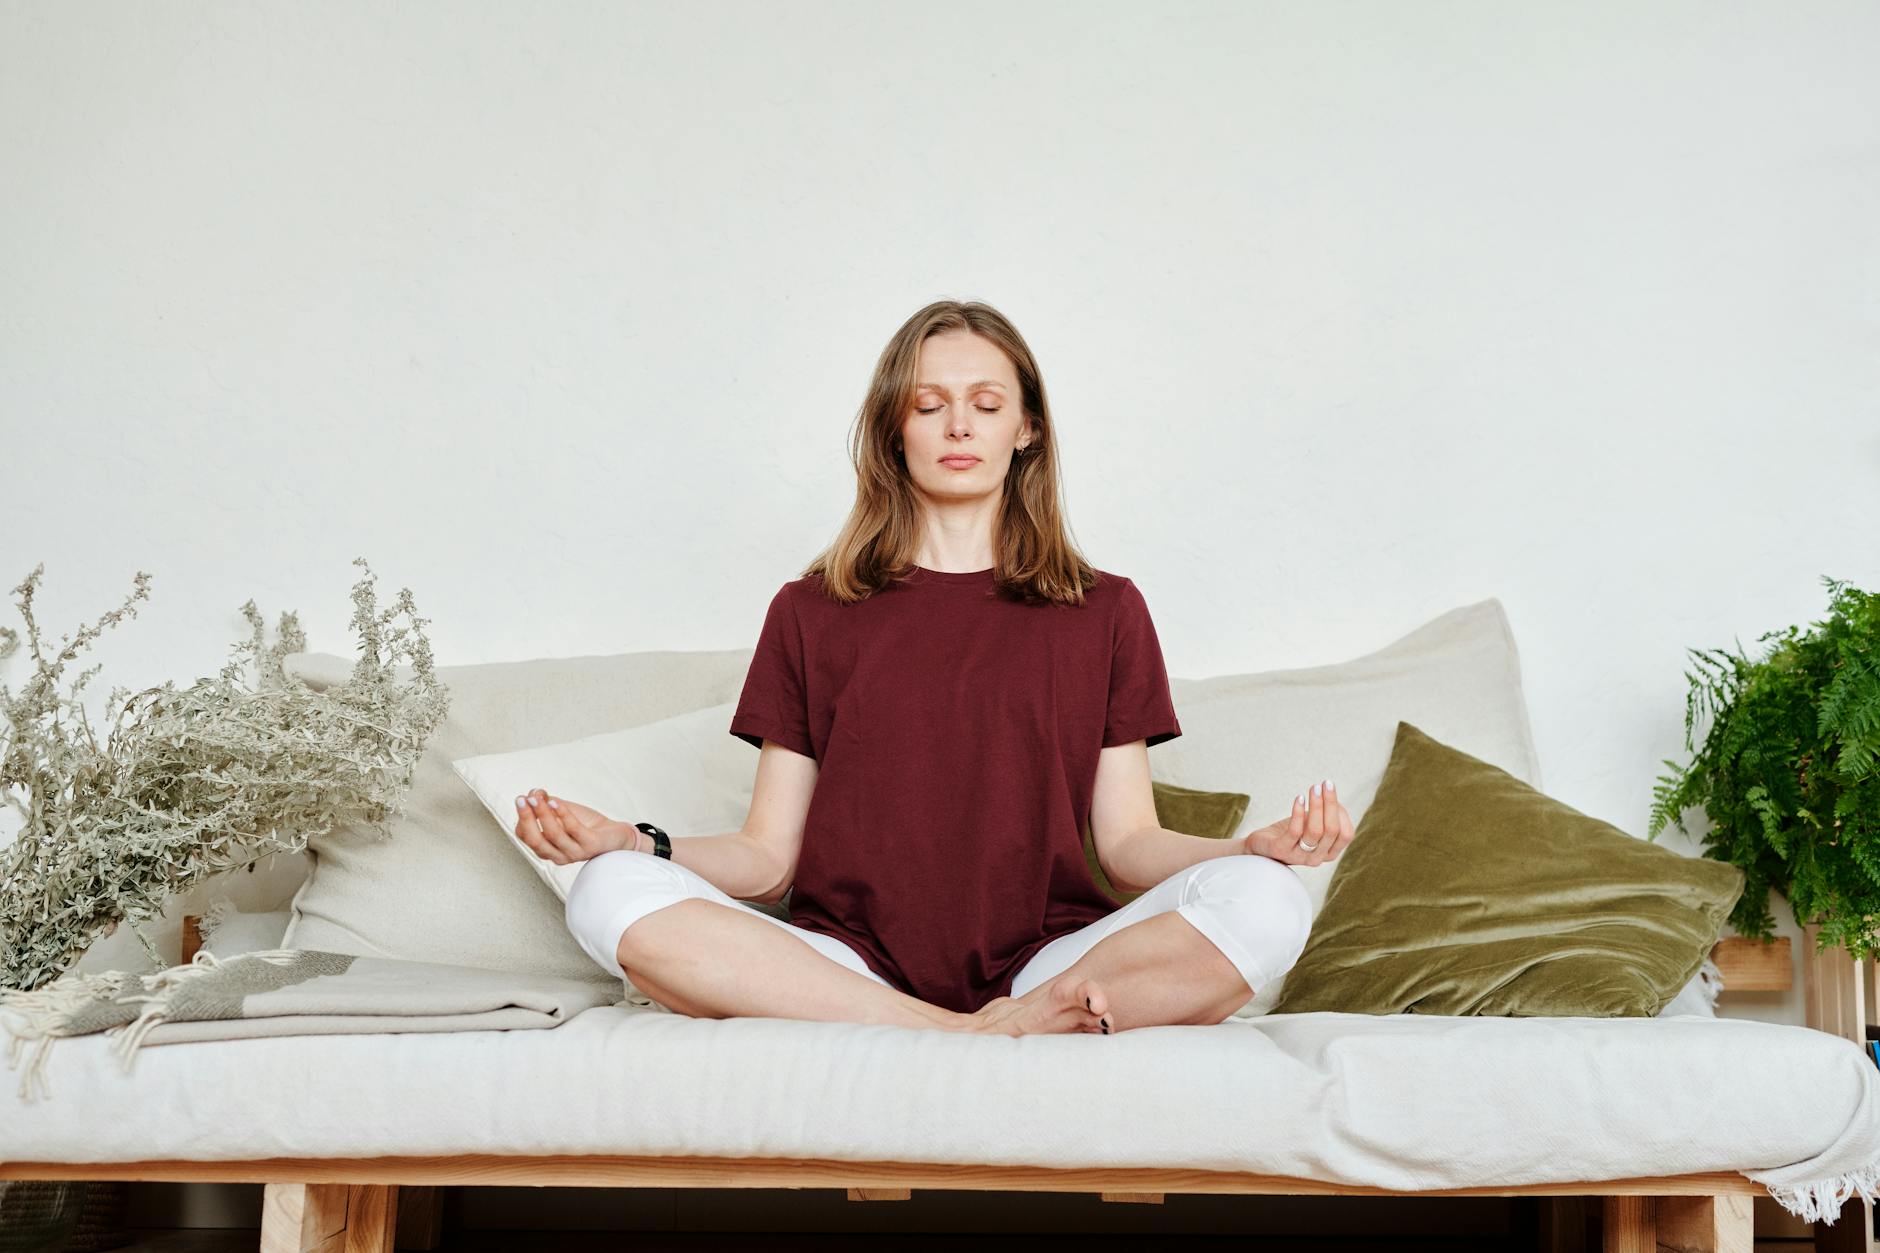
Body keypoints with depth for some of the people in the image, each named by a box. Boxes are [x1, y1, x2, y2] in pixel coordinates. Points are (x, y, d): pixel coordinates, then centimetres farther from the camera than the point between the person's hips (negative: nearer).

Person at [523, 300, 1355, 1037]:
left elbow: (1128, 842, 9)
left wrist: (1257, 847, -11)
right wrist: (626, 839, -10)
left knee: (1265, 904, -26)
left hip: (1043, 966, 0)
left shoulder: (1106, 612, 15)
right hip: (848, 970, 1)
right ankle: (976, 1042, -28)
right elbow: (769, 857, 8)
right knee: (611, 892, -26)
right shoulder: (811, 612, 14)